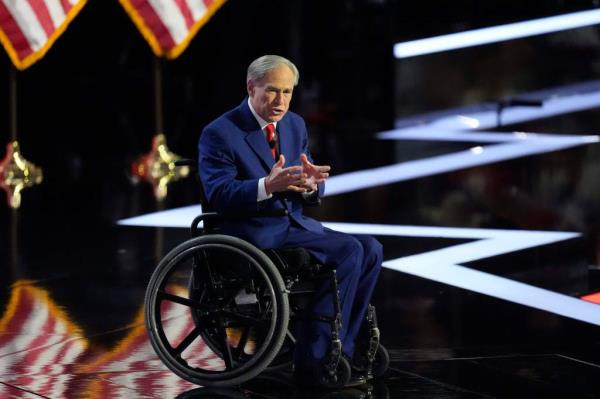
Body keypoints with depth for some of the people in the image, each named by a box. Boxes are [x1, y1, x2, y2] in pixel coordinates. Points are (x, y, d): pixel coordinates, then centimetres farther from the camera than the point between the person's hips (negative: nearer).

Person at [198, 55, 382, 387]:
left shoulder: (295, 125, 11)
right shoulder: (219, 134, -11)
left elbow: (312, 191, 11)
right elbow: (219, 194, -20)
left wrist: (310, 183, -15)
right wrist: (268, 186, -35)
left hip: (294, 223, 8)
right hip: (254, 235, -8)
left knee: (371, 250, -6)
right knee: (349, 251, -21)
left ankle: (339, 348, -2)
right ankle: (313, 359, -17)